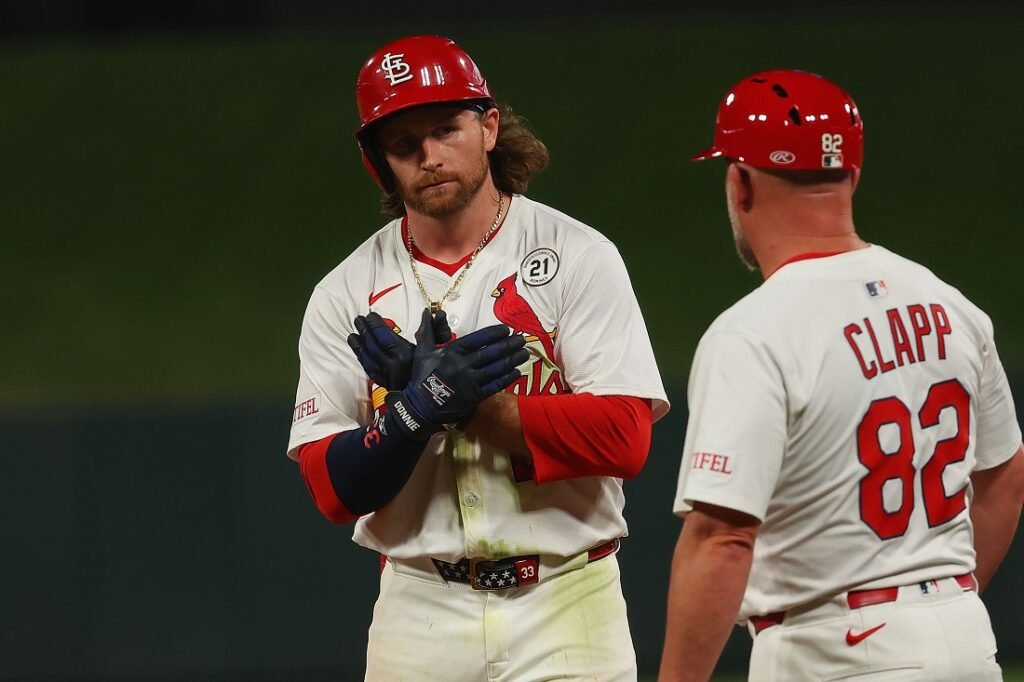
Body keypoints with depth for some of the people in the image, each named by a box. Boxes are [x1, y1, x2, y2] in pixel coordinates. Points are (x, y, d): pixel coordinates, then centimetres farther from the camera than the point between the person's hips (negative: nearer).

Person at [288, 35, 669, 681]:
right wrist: (420, 407, -17)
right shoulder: (346, 294, 6)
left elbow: (623, 438, -12)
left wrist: (465, 402, -15)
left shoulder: (576, 257, -1)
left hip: (566, 608, -2)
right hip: (420, 618, 2)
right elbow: (333, 489, -1)